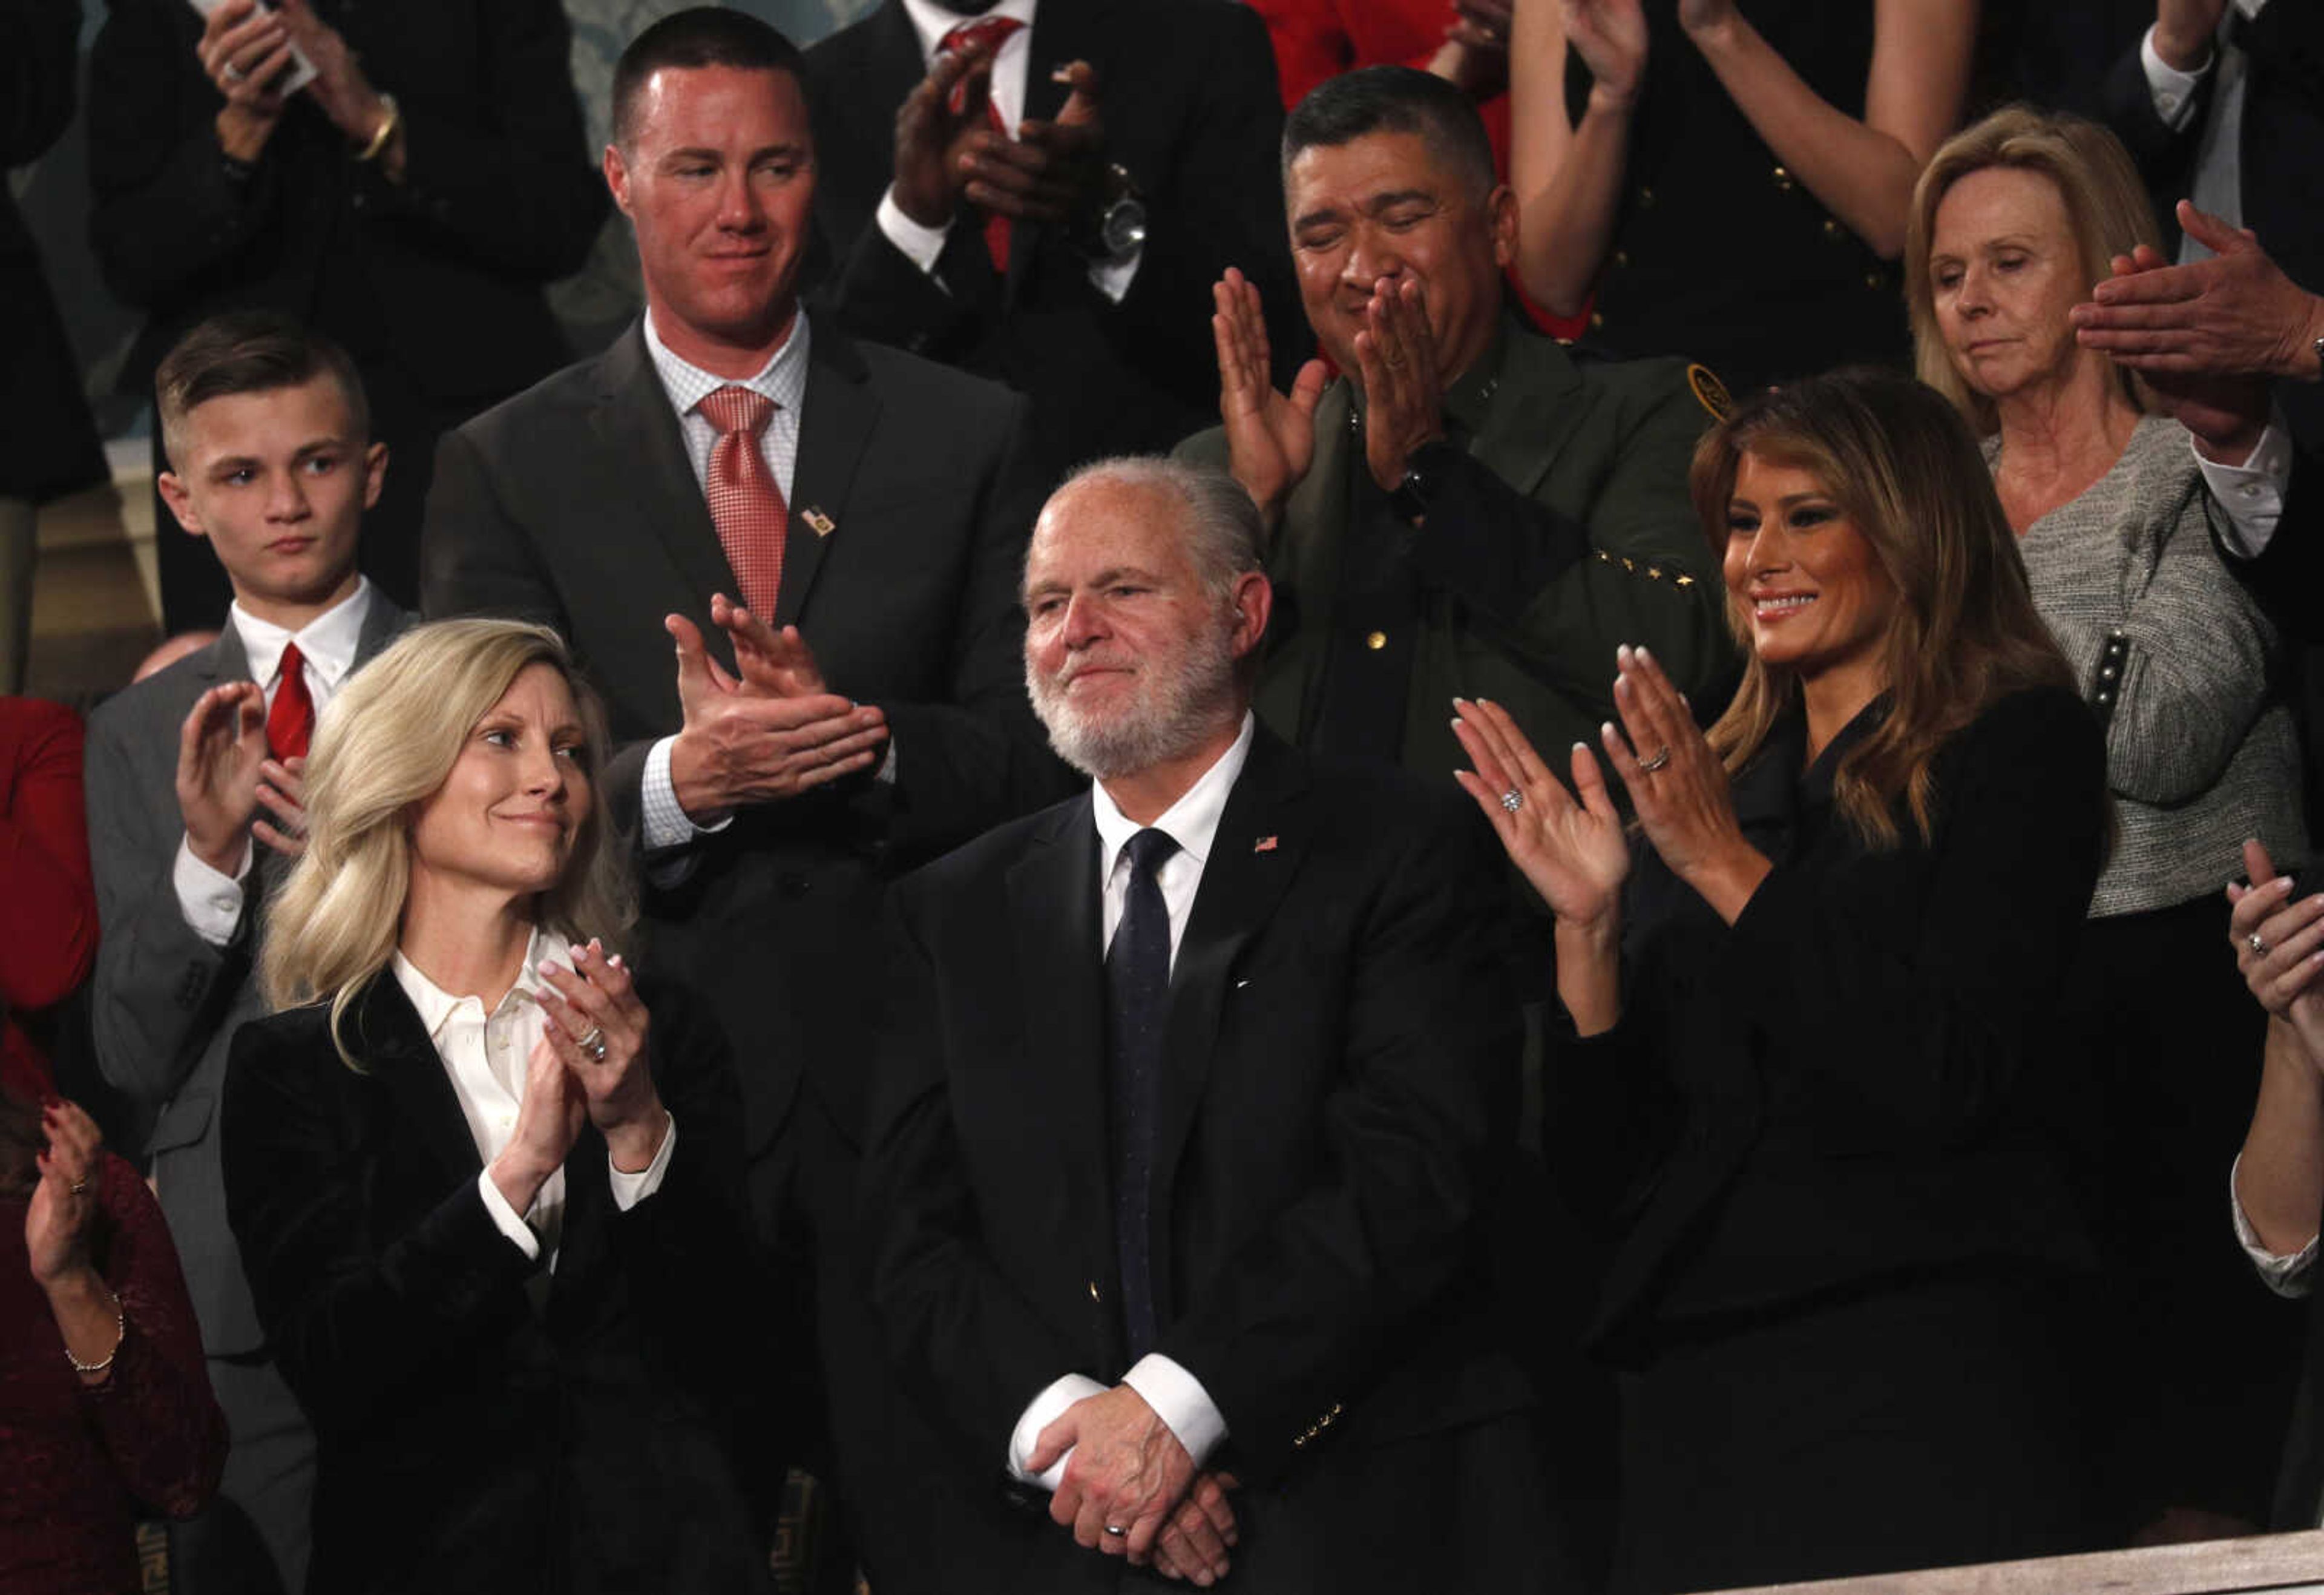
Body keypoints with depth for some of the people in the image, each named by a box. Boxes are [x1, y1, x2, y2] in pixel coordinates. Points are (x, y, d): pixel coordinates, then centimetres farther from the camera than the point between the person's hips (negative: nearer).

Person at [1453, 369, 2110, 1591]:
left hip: (1923, 1387, -5)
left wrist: (1731, 870, -10)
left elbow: (1948, 1086, -11)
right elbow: (1607, 1176, 13)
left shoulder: (2018, 750, 3)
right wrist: (1589, 927, 0)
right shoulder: (1710, 792, 16)